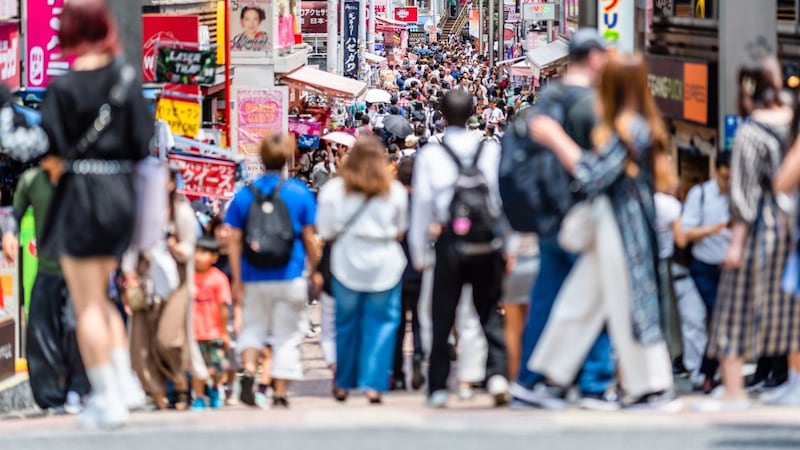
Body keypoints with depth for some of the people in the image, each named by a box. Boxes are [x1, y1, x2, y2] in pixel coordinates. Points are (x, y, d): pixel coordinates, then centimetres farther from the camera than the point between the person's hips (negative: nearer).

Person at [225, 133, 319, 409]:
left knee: (252, 327, 17)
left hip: (254, 279, 1)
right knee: (287, 336, 8)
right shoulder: (299, 193, -3)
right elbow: (309, 239, -2)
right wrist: (316, 270, 12)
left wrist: (237, 280, 5)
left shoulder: (244, 195, 0)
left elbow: (234, 241, -1)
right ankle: (279, 394, 6)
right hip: (289, 277, -1)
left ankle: (248, 370, -9)